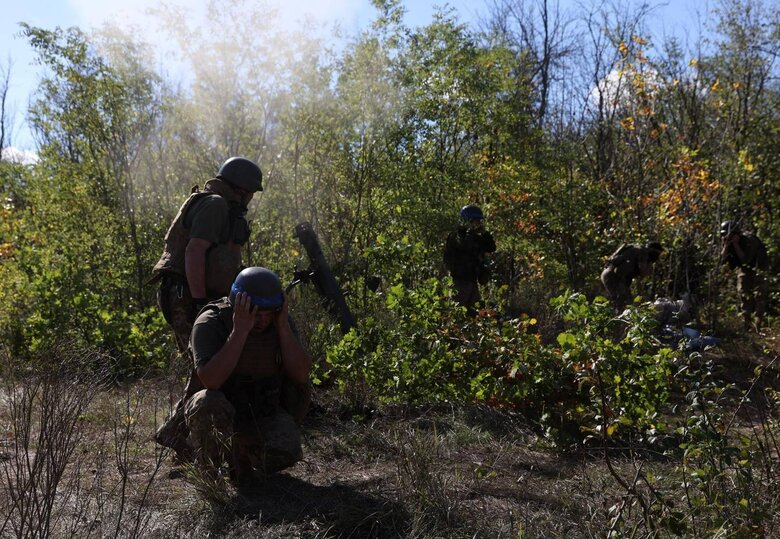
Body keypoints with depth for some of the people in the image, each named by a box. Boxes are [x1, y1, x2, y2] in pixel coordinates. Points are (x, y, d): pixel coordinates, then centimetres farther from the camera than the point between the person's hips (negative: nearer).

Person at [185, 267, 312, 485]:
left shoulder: (279, 322, -7)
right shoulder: (210, 323, -19)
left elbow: (301, 374, -16)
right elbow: (210, 380, -34)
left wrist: (283, 326, -23)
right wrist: (239, 331, -37)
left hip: (264, 417, 3)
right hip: (220, 416, -2)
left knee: (285, 452, -27)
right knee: (209, 404, -37)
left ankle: (244, 457, 8)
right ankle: (207, 471, -8)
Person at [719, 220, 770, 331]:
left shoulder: (749, 239, -30)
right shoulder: (725, 241, -13)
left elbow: (745, 260, -35)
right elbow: (722, 259, -17)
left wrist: (735, 244, -38)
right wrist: (726, 245, -30)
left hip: (757, 267, -5)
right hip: (743, 269, 5)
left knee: (759, 295, -13)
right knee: (744, 296, 3)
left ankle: (758, 325, -13)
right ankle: (747, 324, 11)